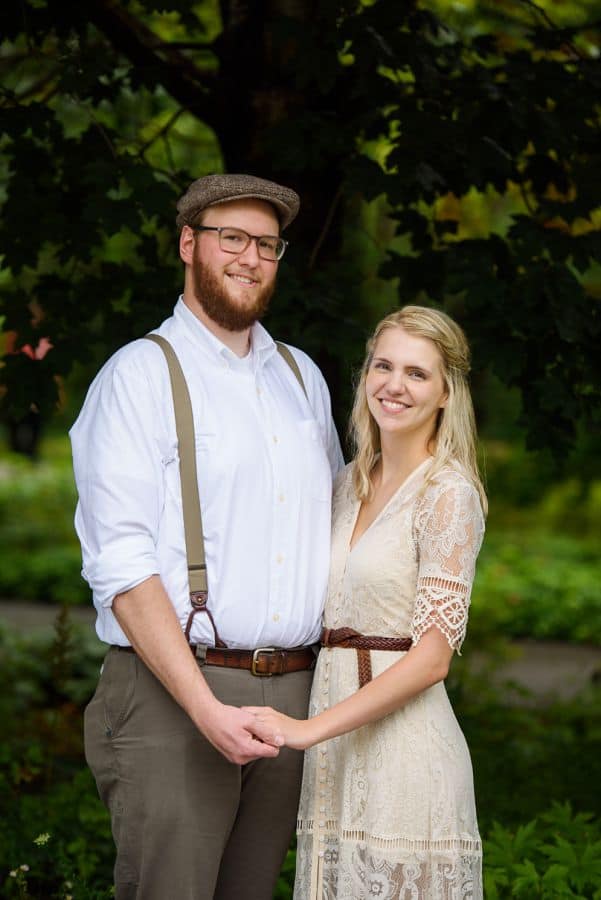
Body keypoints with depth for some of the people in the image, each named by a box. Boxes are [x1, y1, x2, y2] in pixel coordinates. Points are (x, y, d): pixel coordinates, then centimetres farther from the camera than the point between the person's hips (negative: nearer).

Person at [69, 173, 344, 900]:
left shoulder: (302, 377, 18)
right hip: (170, 693, -5)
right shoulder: (140, 375, -3)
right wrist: (207, 710, -18)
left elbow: (337, 523, 23)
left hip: (292, 696, 6)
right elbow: (122, 567, -10)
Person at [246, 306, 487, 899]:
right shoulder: (352, 481, 12)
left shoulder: (448, 493, -10)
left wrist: (309, 729, -19)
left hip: (405, 748, -7)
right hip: (337, 752, 7)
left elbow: (433, 655, -15)